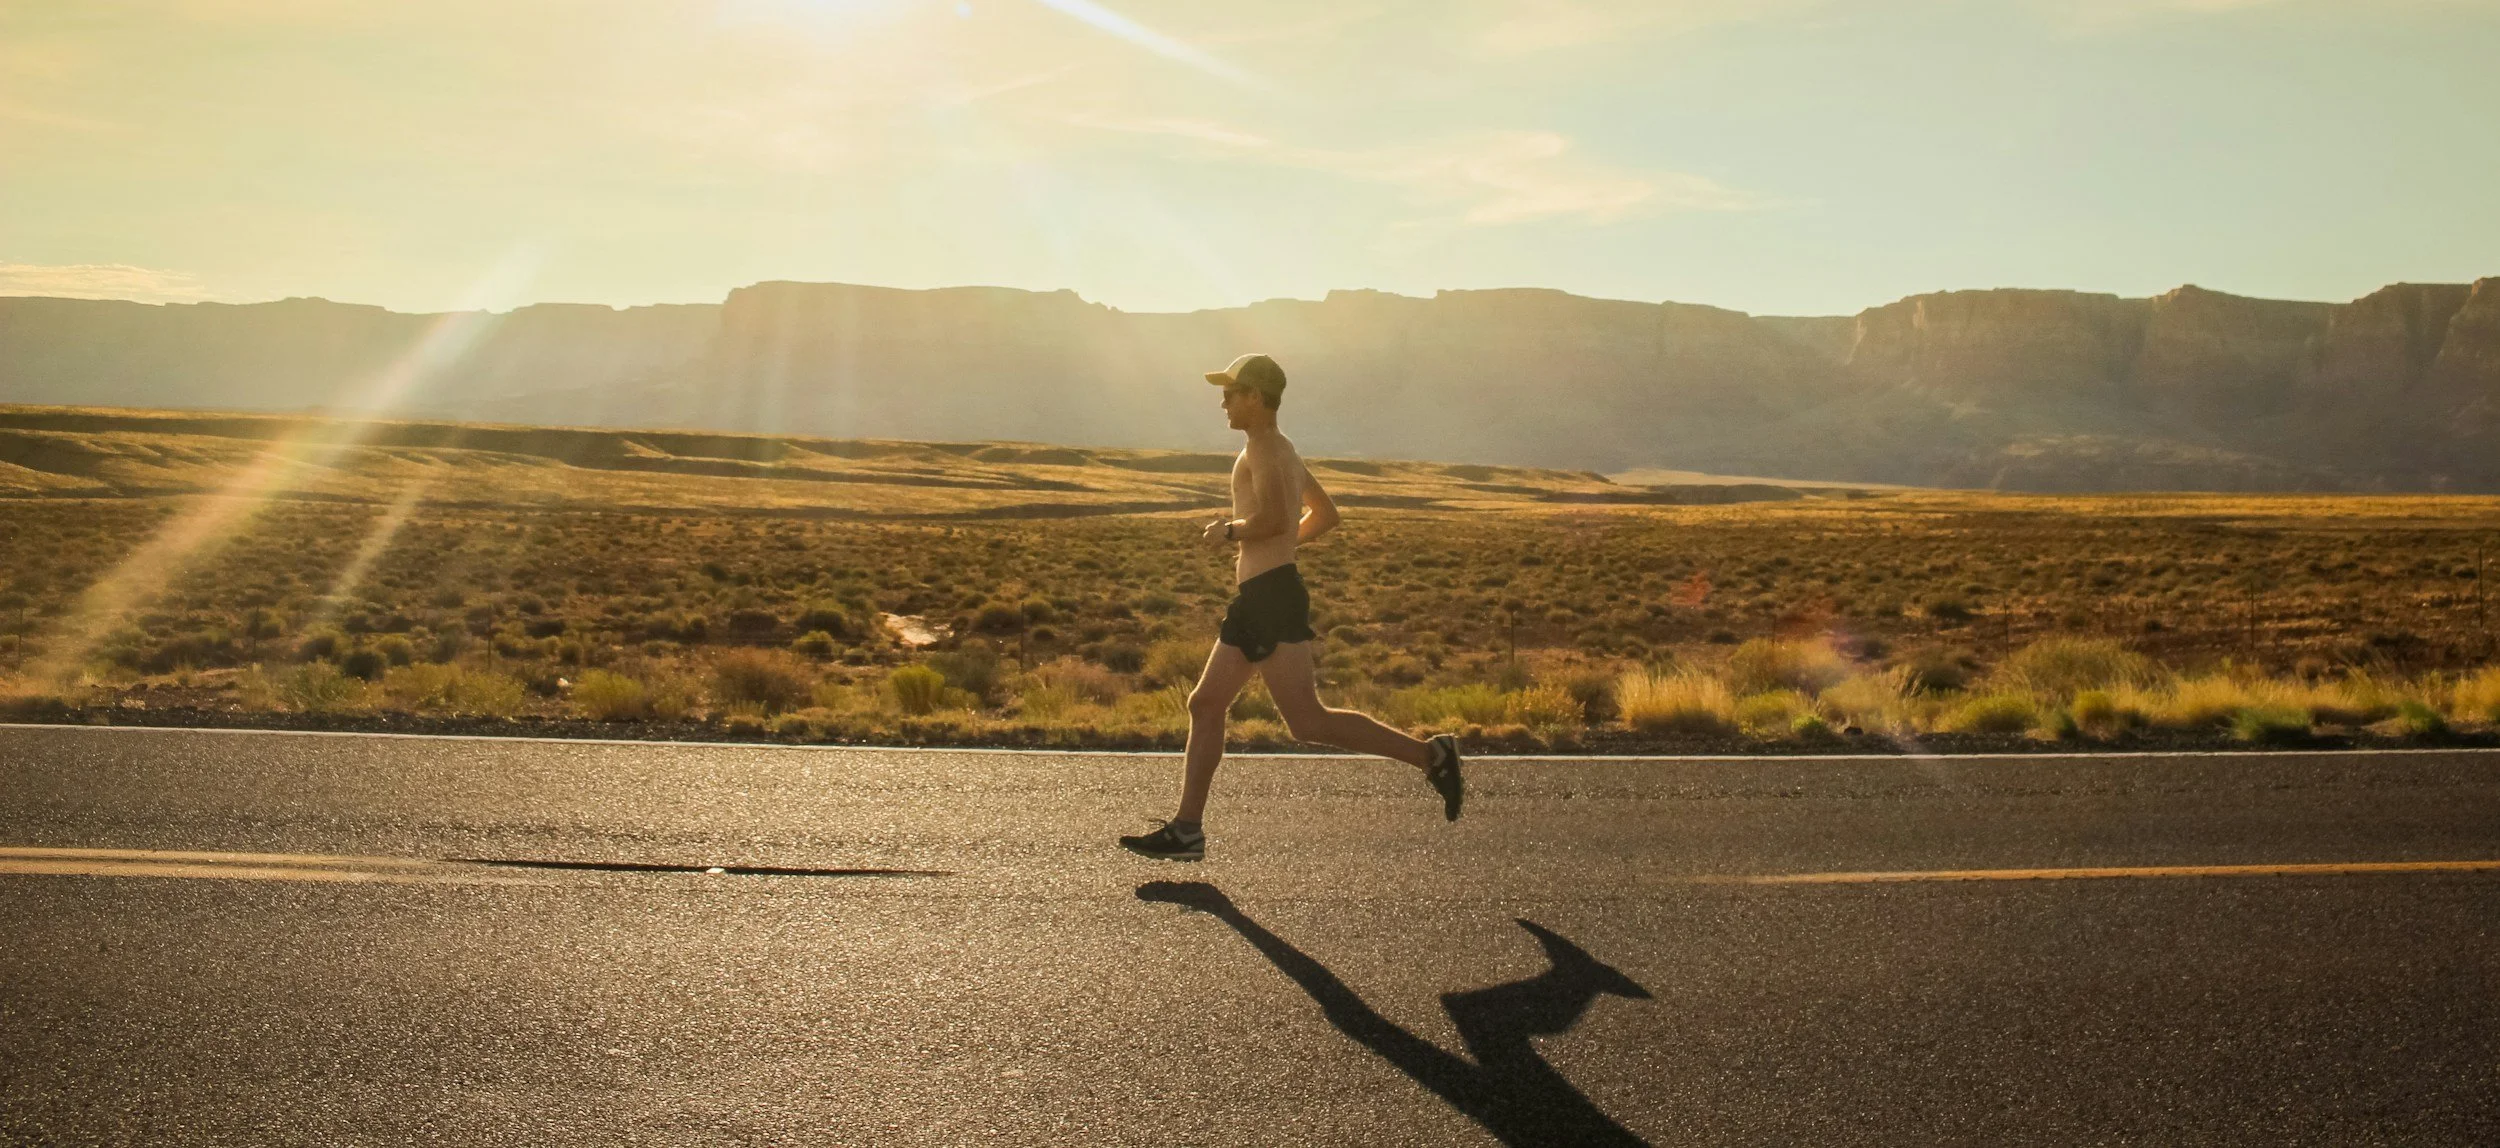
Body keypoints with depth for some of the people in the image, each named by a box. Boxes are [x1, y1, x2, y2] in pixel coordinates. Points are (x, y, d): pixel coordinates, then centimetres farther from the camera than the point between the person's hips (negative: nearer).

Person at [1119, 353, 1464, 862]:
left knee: (1307, 721, -13)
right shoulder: (1284, 451, 21)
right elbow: (1325, 515, 32)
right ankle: (1186, 830, 11)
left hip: (1272, 596, -11)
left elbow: (1275, 519, -26)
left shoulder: (1263, 447, -9)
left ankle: (1428, 755, -8)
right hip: (1254, 600, 11)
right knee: (1205, 705, 9)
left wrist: (1230, 531, -9)